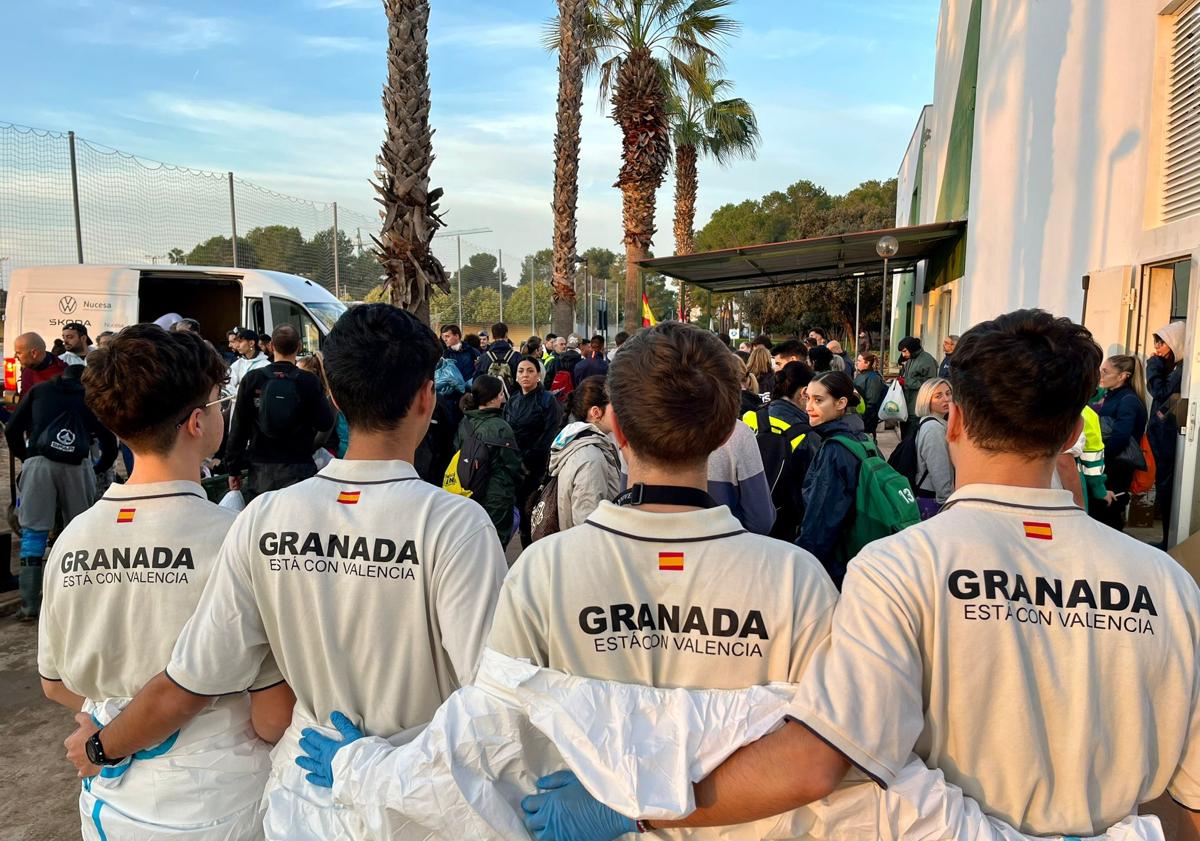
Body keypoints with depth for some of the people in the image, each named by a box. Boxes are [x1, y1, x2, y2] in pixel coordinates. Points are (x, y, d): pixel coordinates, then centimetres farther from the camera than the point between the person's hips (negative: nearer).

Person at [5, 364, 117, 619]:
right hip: (76, 465, 0)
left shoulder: (38, 391, 20)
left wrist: (23, 457, 30)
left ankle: (29, 605, 1)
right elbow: (110, 442, 16)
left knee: (33, 530, 4)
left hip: (39, 462, 0)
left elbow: (12, 429, 15)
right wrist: (98, 469, 32)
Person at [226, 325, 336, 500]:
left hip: (260, 468, 2)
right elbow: (325, 424, -6)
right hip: (298, 469, -1)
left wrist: (234, 468, 9)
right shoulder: (309, 381, -7)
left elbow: (238, 427, 1)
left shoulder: (252, 379, -2)